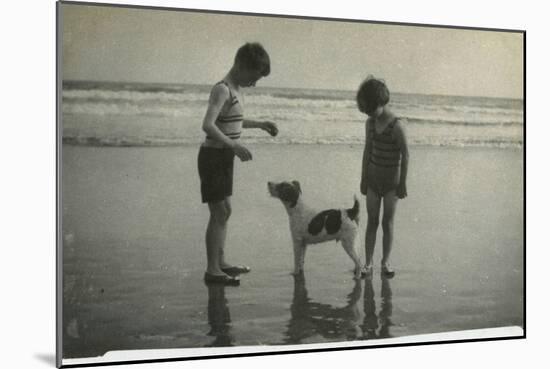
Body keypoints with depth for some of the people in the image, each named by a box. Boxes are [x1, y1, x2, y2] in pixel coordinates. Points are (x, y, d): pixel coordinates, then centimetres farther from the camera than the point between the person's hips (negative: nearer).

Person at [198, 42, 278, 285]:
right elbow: (208, 126, -31)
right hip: (214, 156, -10)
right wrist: (234, 145, -36)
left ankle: (220, 262, 26)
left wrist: (260, 124, 24)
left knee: (225, 211, 16)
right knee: (219, 213, -6)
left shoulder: (236, 90, 10)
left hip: (225, 157, 10)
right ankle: (212, 270, -1)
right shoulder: (222, 90, -18)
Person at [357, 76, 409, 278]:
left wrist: (403, 183, -10)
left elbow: (405, 155, -13)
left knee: (388, 222, 2)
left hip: (391, 178, -4)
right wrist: (363, 179, 11)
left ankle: (385, 262, 12)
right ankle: (368, 264, 5)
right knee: (372, 221, 3)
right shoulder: (370, 123, -1)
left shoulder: (396, 125, -18)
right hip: (373, 176, 4)